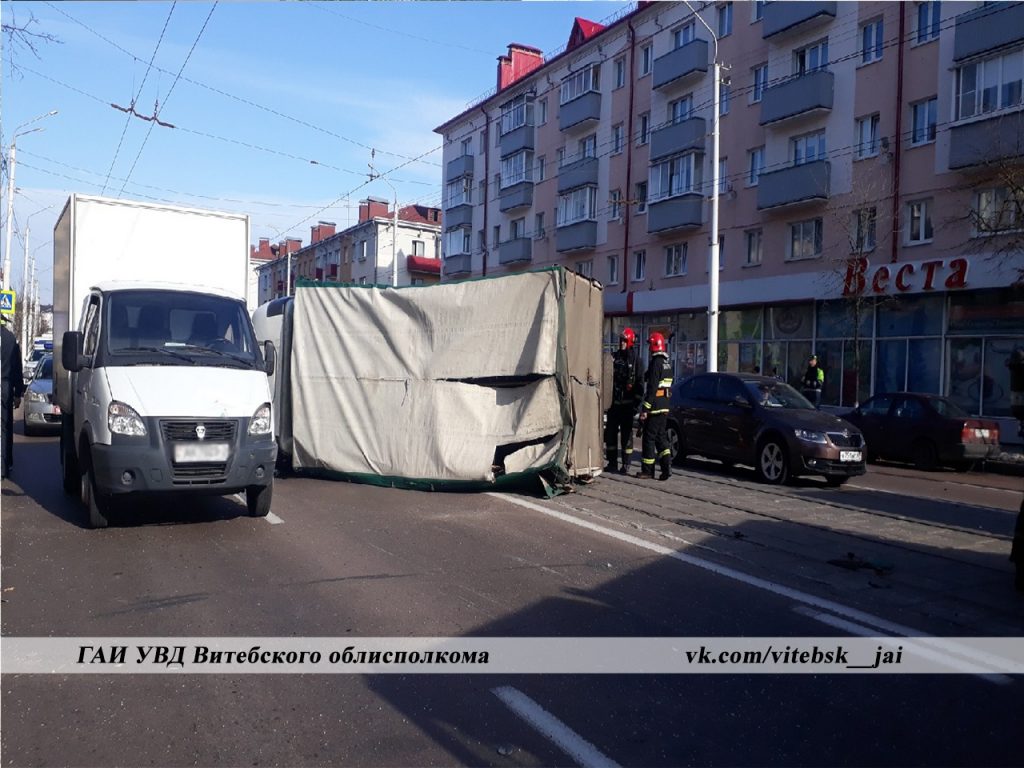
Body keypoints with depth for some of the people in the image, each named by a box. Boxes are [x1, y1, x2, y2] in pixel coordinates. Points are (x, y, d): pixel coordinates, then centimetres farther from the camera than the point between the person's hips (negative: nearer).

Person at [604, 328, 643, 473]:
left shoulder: (635, 359, -2)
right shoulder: (615, 357, 10)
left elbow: (640, 382, -4)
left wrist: (636, 403, -9)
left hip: (627, 403, -4)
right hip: (614, 401, 5)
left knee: (626, 434, 2)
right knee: (610, 433, 6)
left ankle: (626, 464, 9)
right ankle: (612, 463, 16)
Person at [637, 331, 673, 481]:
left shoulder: (656, 363, -15)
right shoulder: (666, 363, 15)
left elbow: (652, 388, -20)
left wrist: (645, 409, -19)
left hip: (655, 407, -9)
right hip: (664, 407, 9)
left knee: (649, 438, -1)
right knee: (661, 437, 13)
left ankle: (647, 470, 5)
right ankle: (667, 467, 4)